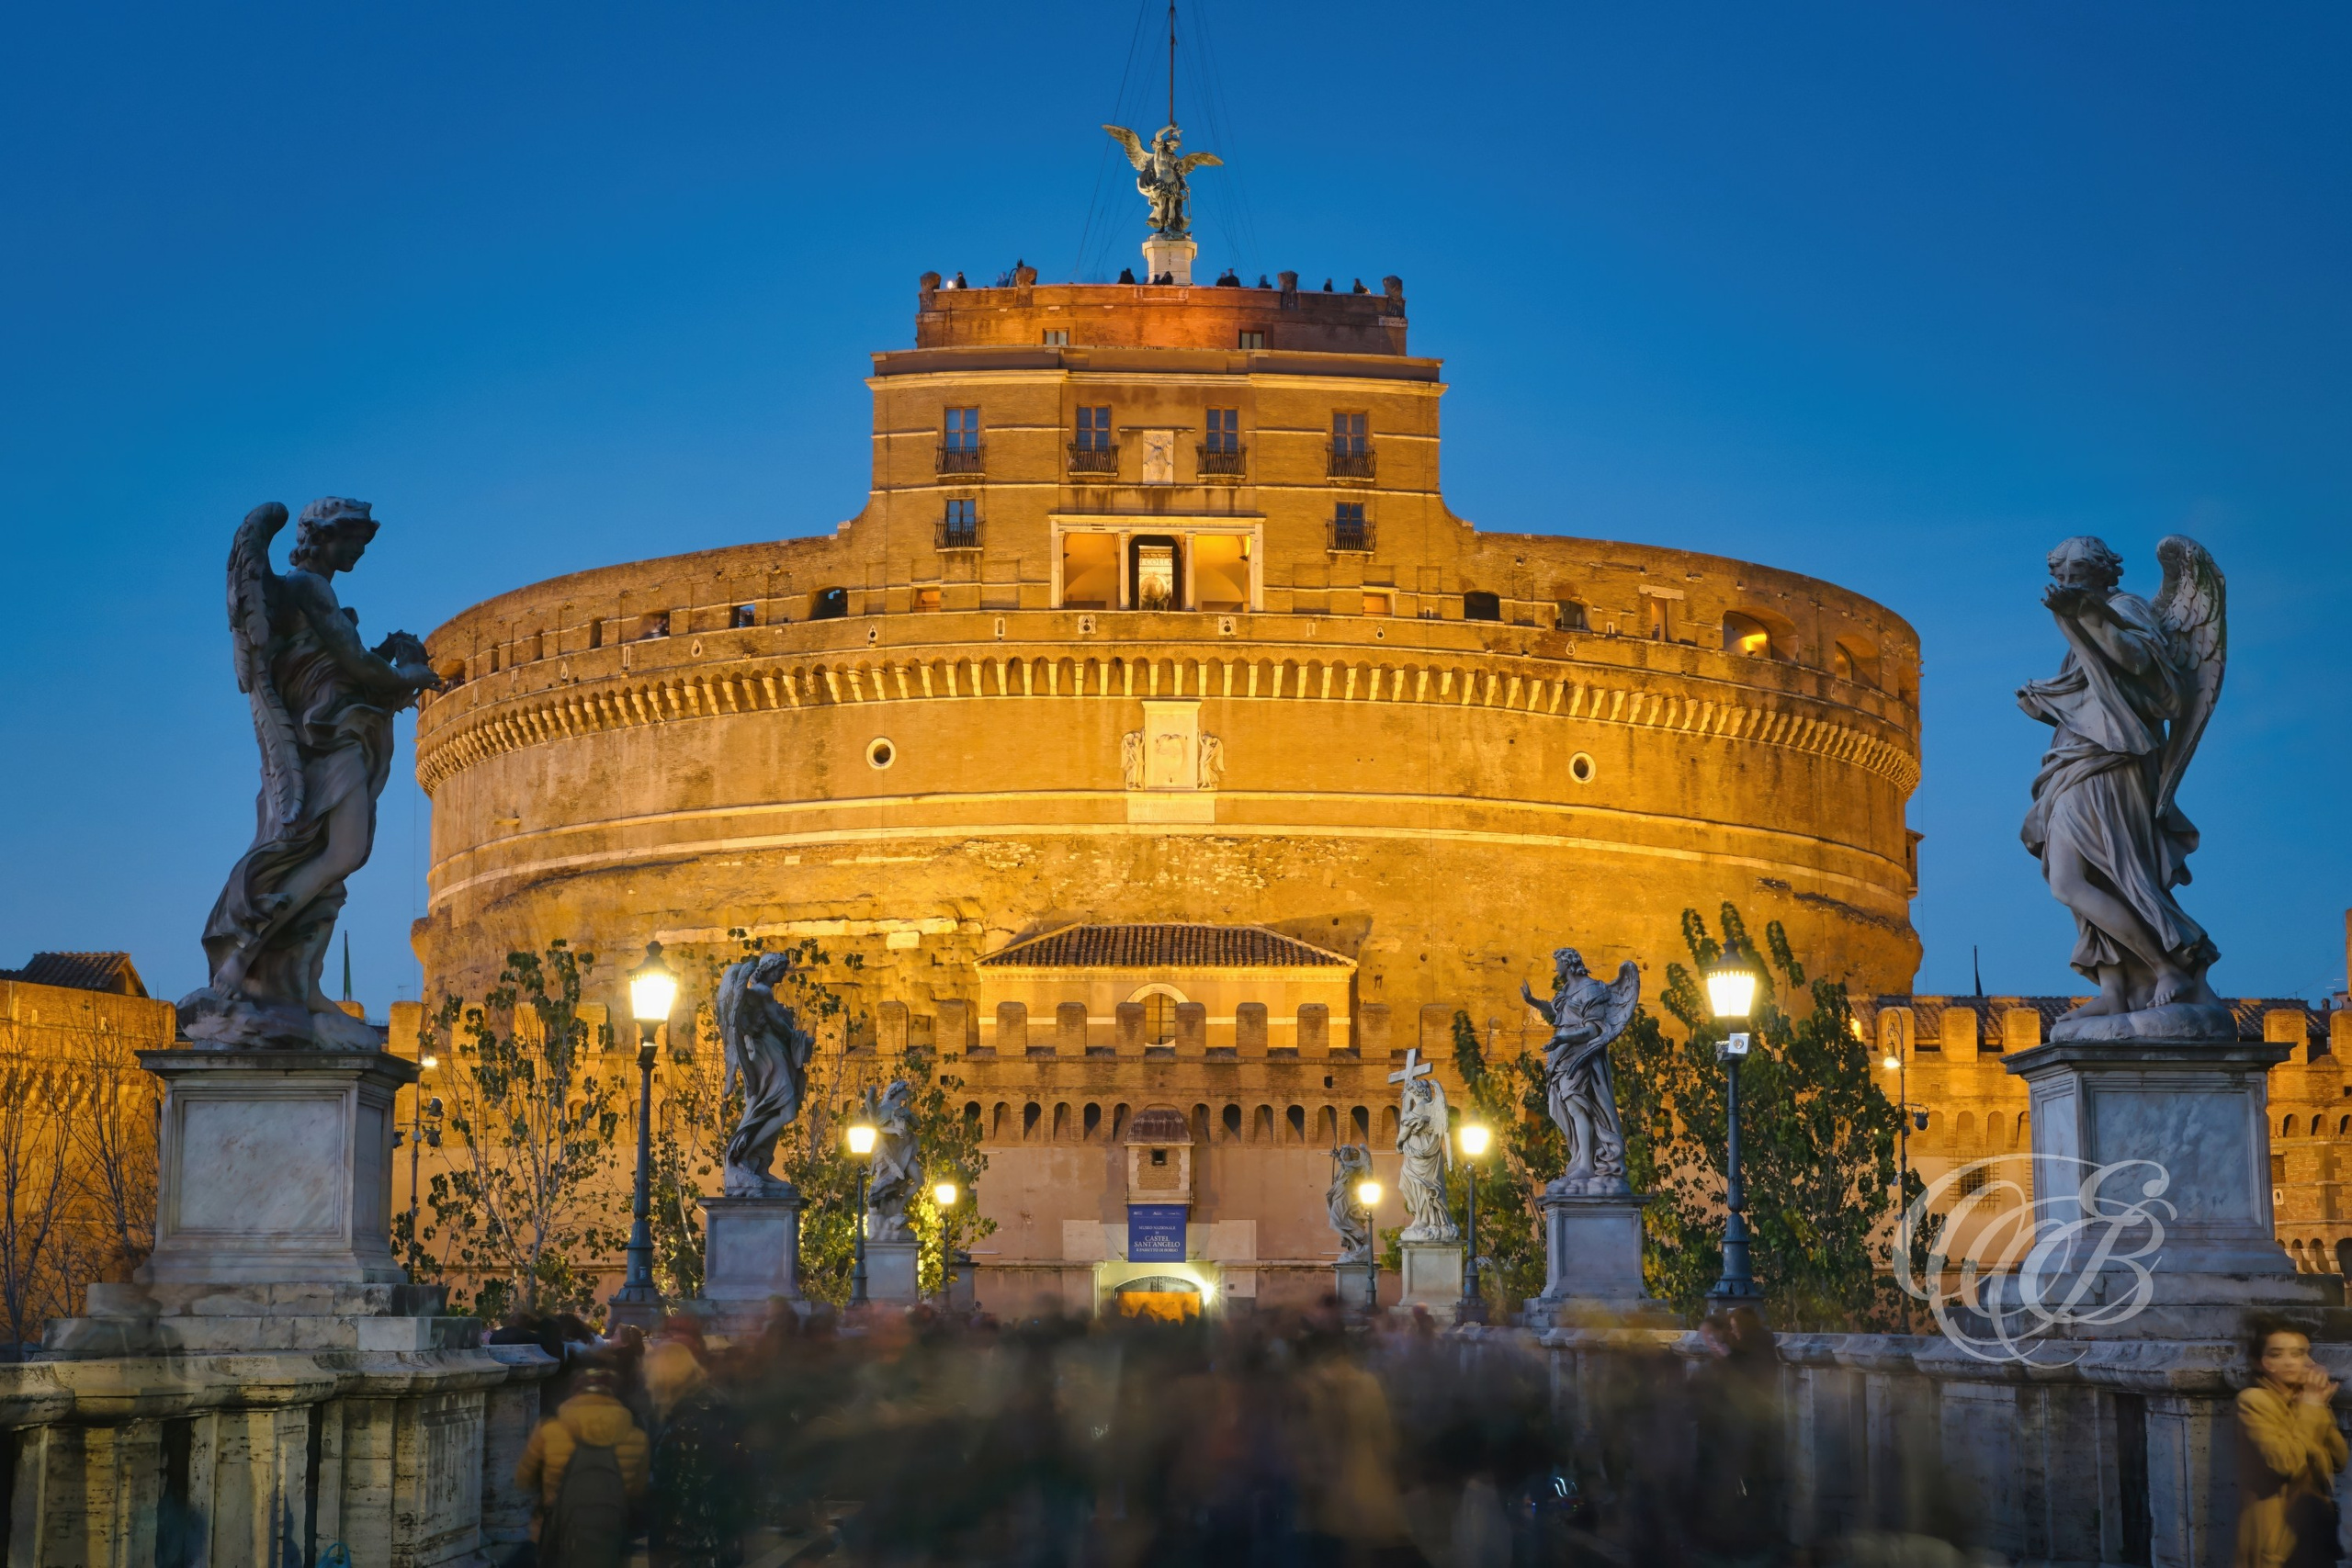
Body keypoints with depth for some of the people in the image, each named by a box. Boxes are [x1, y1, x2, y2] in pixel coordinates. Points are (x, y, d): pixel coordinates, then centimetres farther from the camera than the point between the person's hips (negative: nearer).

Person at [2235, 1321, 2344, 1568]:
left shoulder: (2307, 1401, 11)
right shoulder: (2253, 1400, -12)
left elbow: (2339, 1460, 4)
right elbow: (2286, 1462, -23)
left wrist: (2319, 1407, -6)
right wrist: (2310, 1409, -14)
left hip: (2314, 1526, 7)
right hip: (2277, 1533, -7)